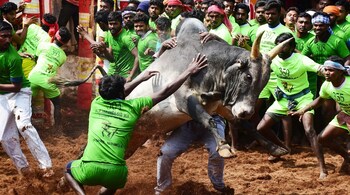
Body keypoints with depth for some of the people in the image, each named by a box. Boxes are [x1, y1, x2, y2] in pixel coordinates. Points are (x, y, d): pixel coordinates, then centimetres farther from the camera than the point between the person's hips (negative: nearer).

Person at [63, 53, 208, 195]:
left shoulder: (97, 103, 15)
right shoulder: (132, 107, 8)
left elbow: (115, 94, 36)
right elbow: (165, 92, 14)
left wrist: (141, 78, 48)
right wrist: (189, 72, 22)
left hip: (89, 169, -1)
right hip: (115, 172, 1)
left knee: (68, 169, 33)